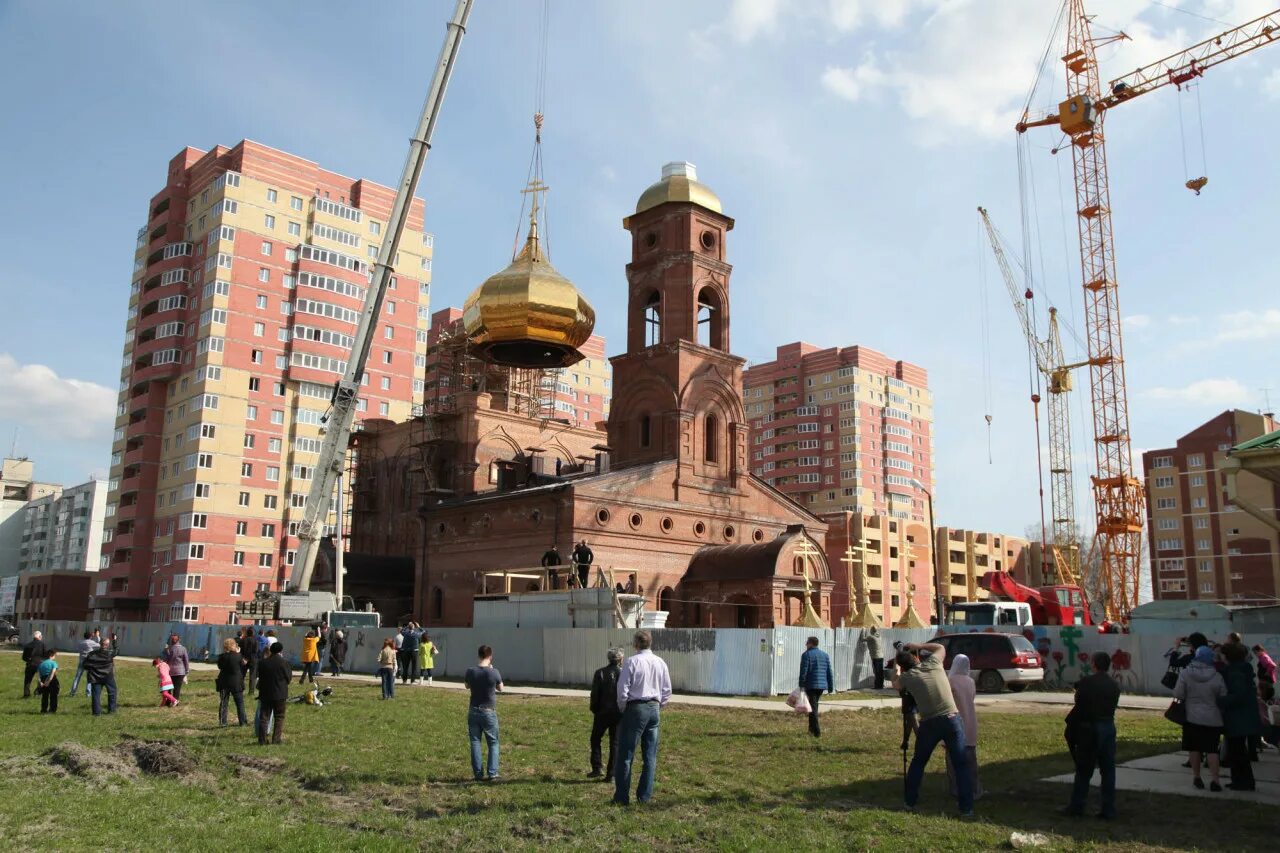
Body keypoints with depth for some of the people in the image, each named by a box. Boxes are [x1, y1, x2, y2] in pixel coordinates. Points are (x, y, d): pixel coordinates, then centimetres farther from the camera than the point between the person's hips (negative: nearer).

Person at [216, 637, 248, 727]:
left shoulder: (222, 657, -7)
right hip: (236, 683, -1)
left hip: (224, 683, 1)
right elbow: (243, 668, -2)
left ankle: (222, 722, 8)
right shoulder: (239, 656, -12)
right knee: (240, 703, 11)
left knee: (223, 703, 9)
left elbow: (220, 667, 9)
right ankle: (242, 721, 15)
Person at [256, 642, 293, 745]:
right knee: (279, 717, 9)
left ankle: (262, 740, 8)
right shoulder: (284, 663, -11)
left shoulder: (262, 663, -2)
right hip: (280, 694, -3)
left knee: (264, 717, 9)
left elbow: (260, 676, 7)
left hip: (265, 694, 3)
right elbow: (289, 678, -3)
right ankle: (276, 739, 5)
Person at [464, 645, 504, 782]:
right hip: (489, 712, -2)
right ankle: (492, 773, 1)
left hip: (474, 711, 2)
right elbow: (500, 688, 4)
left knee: (475, 742, 9)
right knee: (493, 743, 9)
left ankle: (478, 773, 9)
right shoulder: (494, 672, -15)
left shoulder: (470, 671, -7)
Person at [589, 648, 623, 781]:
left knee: (595, 739, 16)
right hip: (618, 714, 1)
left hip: (602, 712, -1)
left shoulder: (600, 673, -5)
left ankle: (596, 769, 9)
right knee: (615, 744, 8)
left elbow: (594, 694, -5)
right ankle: (611, 774, 7)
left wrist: (594, 710, 7)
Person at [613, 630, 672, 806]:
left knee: (626, 755, 2)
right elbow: (667, 691, 10)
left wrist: (622, 709, 4)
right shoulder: (661, 663, 6)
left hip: (635, 708, -5)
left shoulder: (632, 662, -11)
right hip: (654, 709, 5)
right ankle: (645, 795, 14)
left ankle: (622, 797, 4)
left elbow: (622, 689, -11)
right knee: (650, 755, 11)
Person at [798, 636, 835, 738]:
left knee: (813, 708, -3)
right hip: (822, 685, 6)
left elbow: (803, 671, -12)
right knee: (814, 706, 20)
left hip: (811, 685, -6)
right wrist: (831, 687, 15)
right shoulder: (825, 655, 12)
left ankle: (817, 732, -8)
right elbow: (829, 672, 12)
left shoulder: (806, 655, -7)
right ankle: (812, 728, 26)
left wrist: (801, 685, -7)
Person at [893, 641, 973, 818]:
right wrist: (918, 646, 26)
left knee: (918, 762, 18)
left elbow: (895, 685, 25)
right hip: (952, 719, 0)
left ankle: (909, 801, 22)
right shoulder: (933, 663, 4)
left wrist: (896, 667, 37)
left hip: (929, 724, 0)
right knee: (961, 764, 3)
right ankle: (966, 808, -1)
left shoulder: (907, 677, 1)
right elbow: (941, 647, 26)